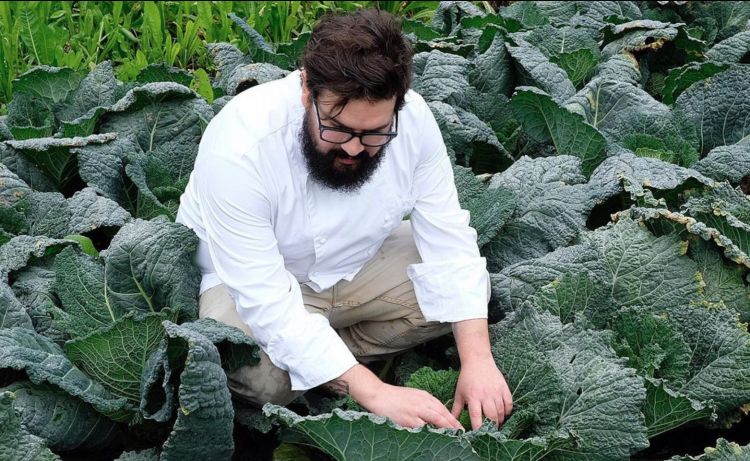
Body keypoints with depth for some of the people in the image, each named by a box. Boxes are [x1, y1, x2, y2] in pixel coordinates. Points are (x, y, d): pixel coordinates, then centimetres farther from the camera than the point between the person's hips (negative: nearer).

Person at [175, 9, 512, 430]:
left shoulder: (413, 118, -23)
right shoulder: (239, 148, -36)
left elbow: (448, 239, -16)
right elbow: (267, 300, -37)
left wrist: (477, 359, -28)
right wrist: (373, 393, -42)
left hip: (360, 264, 5)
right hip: (252, 281, -5)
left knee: (471, 284, -12)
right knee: (259, 373, -34)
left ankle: (323, 365, -8)